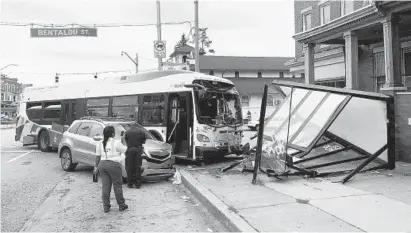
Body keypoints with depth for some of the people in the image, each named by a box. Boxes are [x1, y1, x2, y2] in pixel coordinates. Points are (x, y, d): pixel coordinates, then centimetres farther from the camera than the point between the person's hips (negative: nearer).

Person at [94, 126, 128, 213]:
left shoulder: (100, 144, 8)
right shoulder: (116, 143, -8)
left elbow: (97, 156, 10)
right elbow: (125, 150, 2)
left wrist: (96, 166, 18)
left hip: (102, 165, 5)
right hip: (114, 165, -5)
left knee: (105, 186, 8)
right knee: (117, 185, 6)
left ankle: (106, 206, 11)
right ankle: (121, 205, 16)